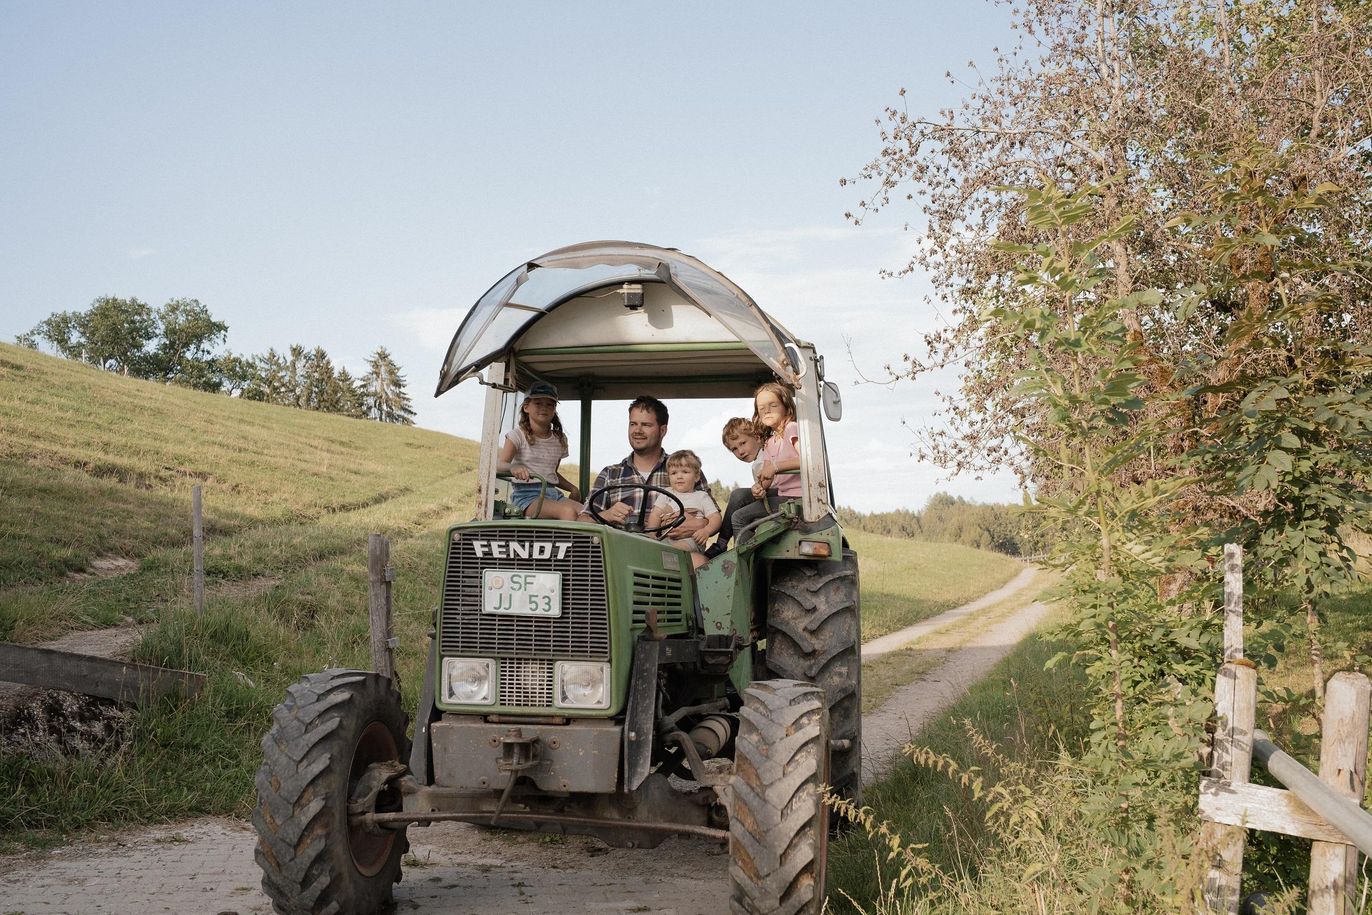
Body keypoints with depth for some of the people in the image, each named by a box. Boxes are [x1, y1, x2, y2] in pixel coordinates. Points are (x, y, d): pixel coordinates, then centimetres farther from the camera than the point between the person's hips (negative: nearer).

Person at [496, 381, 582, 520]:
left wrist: (573, 489, 13)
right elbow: (500, 464, -14)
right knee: (568, 512, -34)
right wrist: (513, 468, -38)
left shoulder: (560, 439, 18)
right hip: (526, 493, -5)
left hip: (553, 492, 5)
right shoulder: (518, 435, 1)